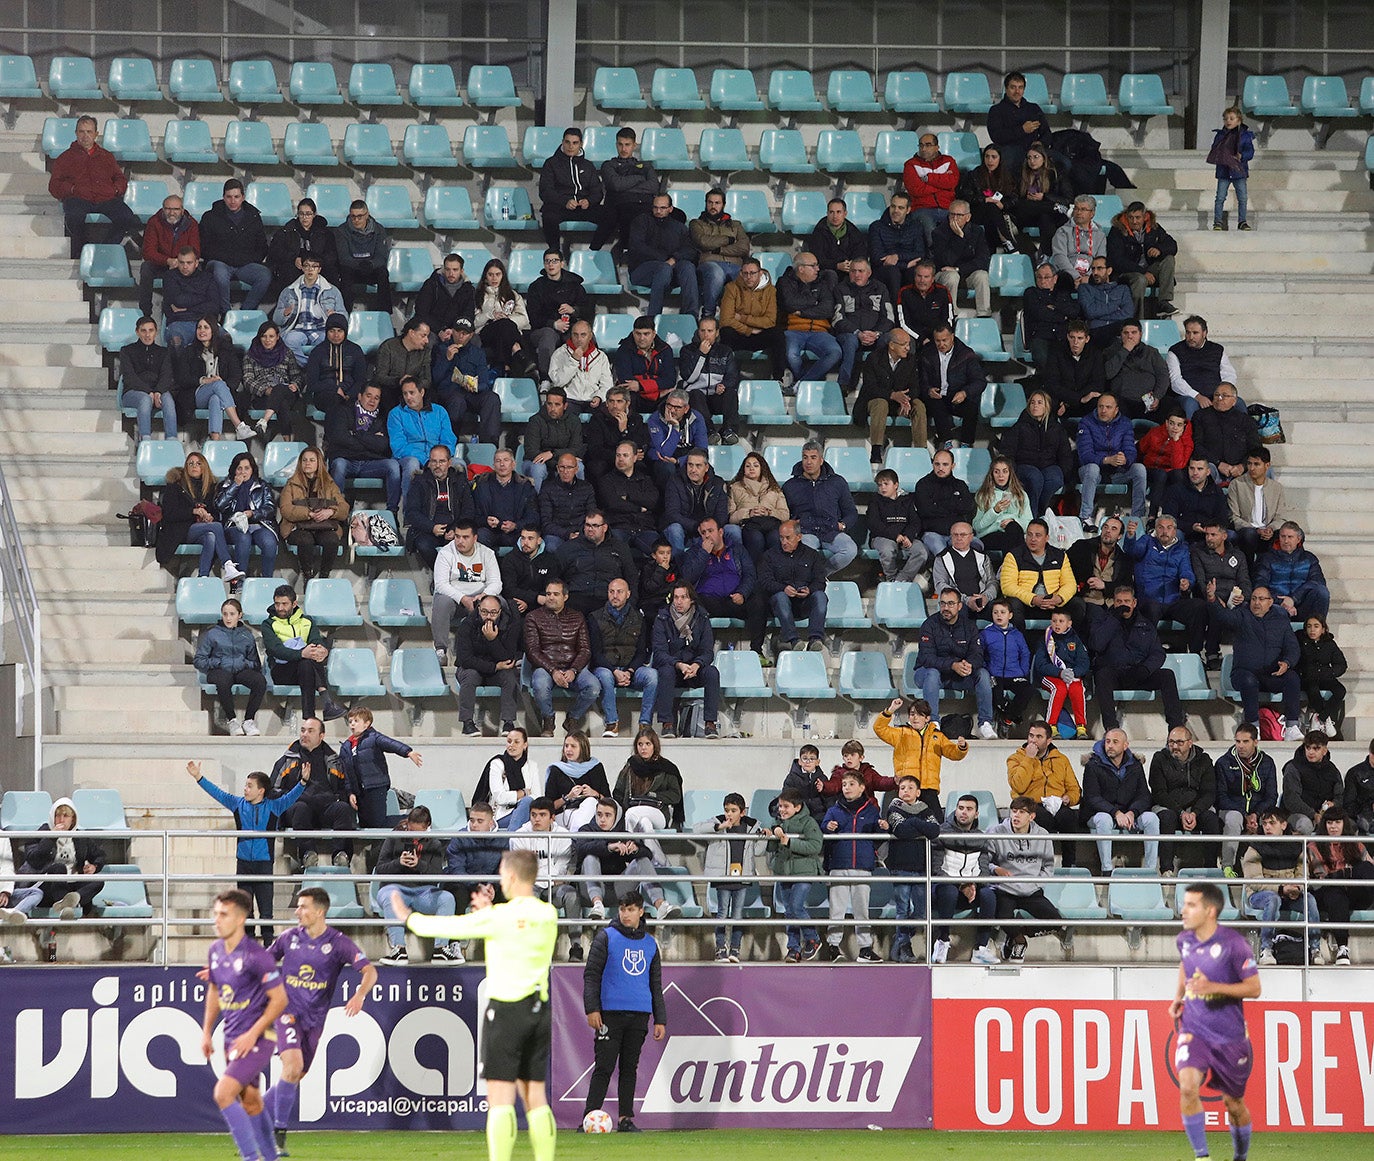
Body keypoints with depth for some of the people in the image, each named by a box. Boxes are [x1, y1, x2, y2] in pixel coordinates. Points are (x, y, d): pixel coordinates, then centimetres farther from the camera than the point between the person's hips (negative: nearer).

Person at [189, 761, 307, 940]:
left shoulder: (273, 806, 0)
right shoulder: (238, 804, 7)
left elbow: (291, 797, -10)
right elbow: (217, 793, 11)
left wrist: (303, 782, -26)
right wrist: (199, 778, 8)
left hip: (264, 863, -3)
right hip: (243, 863, 3)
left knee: (266, 908, -4)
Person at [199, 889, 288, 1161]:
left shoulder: (256, 955, -17)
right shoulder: (216, 950, 6)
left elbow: (279, 999, -15)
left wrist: (253, 1034, -18)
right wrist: (206, 1032, 16)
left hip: (256, 1038, -8)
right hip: (232, 1037, 8)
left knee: (224, 1092, -19)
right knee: (250, 1103, 13)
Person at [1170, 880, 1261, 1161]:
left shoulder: (1233, 943, -16)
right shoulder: (1185, 940, 1)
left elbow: (1254, 988, -13)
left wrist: (1213, 987, -24)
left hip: (1230, 1034, -3)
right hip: (1193, 1030, 3)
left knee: (1233, 1102, 10)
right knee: (1188, 1087, -22)